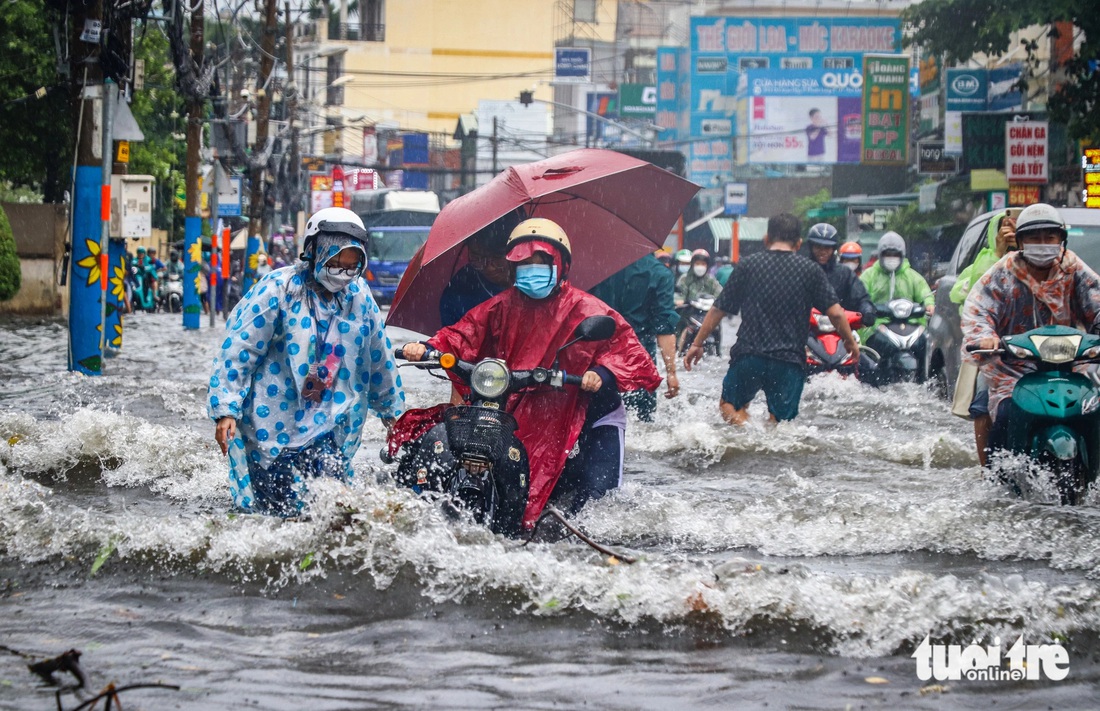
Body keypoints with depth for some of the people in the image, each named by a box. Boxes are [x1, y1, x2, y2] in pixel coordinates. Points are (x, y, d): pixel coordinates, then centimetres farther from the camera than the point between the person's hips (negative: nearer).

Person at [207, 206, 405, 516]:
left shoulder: (359, 296, 6)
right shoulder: (278, 289, -10)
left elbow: (379, 360, 19)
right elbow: (237, 351, -11)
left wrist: (392, 411, 26)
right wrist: (225, 410, -18)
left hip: (328, 429, 4)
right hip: (273, 425, -4)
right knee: (285, 513, -9)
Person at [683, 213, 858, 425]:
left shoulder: (748, 265, 4)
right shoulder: (810, 270, 3)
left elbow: (718, 310, 7)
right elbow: (835, 313, 0)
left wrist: (697, 344, 17)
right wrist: (851, 342, 17)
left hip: (749, 353, 0)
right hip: (790, 360, 0)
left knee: (730, 404, 18)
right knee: (780, 421, 9)